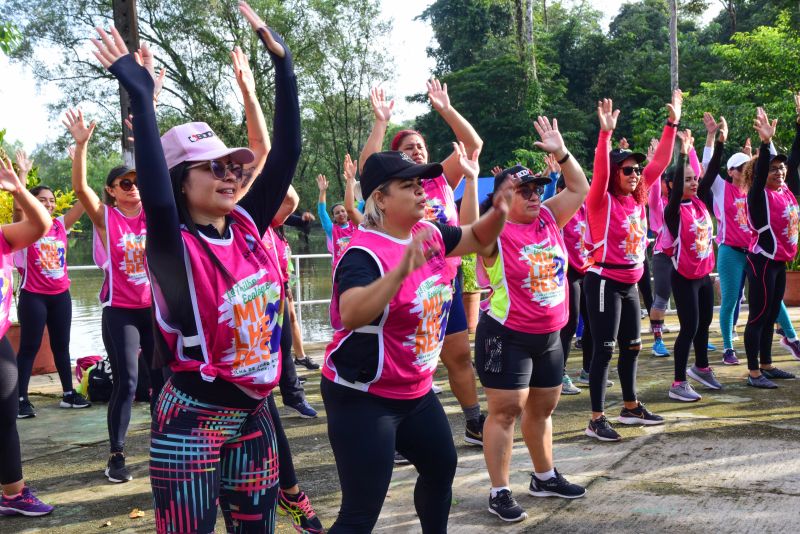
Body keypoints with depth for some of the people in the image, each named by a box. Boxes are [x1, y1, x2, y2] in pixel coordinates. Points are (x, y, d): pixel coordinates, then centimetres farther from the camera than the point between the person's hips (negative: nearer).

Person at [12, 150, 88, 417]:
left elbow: (83, 200, -1)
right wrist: (23, 173, -29)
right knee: (29, 347, 0)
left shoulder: (61, 225, 6)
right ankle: (21, 399, 6)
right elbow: (18, 206, -25)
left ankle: (69, 393, 21)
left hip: (61, 295, 5)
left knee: (61, 345, 12)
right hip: (33, 296, -4)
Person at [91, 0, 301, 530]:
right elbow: (155, 196, -36)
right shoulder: (174, 246, -15)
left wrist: (283, 63, -10)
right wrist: (140, 94, -37)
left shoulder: (247, 225, 0)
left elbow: (286, 154, -4)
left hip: (253, 413, 6)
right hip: (193, 420, -5)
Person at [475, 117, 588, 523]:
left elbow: (580, 189, 11)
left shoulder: (548, 219, 4)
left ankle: (545, 477, 35)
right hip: (506, 336, -7)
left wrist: (561, 152, 1)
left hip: (550, 335, 7)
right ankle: (499, 492, 7)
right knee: (505, 411, -2)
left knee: (542, 408, 19)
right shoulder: (495, 233, -14)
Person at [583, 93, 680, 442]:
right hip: (604, 282, -8)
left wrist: (672, 124, 6)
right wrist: (606, 132, -39)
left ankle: (630, 408, 30)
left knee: (632, 346, 16)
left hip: (630, 284, 8)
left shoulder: (638, 197, 6)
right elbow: (600, 170, -30)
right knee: (604, 349, -6)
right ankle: (596, 419, 0)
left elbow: (660, 163, 8)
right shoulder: (601, 201, -13)